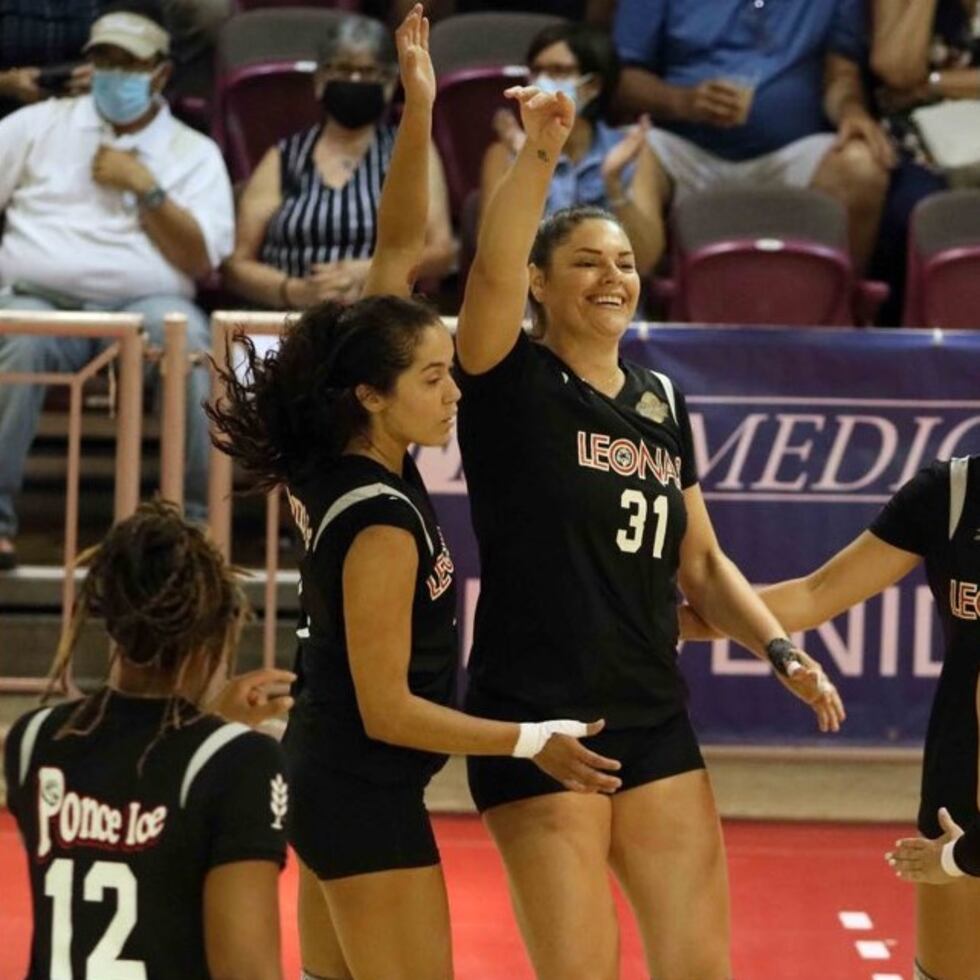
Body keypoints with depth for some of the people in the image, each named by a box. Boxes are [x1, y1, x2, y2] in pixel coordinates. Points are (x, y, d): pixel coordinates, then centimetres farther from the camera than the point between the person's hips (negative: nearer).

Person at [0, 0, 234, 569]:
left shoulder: (194, 152, 14)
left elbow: (201, 260, 3)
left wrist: (144, 186, -4)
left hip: (143, 304, 0)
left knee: (186, 339, -35)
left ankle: (195, 516, -27)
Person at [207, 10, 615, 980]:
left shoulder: (343, 458, -1)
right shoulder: (380, 527, -23)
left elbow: (398, 246, 1)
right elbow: (388, 708, -20)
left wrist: (418, 111, -7)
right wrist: (533, 742, -15)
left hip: (323, 779, 9)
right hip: (368, 798, -9)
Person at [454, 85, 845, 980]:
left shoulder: (661, 401, 14)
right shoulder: (512, 382, -4)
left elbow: (700, 562, 20)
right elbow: (493, 268, -24)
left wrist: (780, 650, 9)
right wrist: (541, 150, -34)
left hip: (653, 721, 6)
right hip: (537, 721, -6)